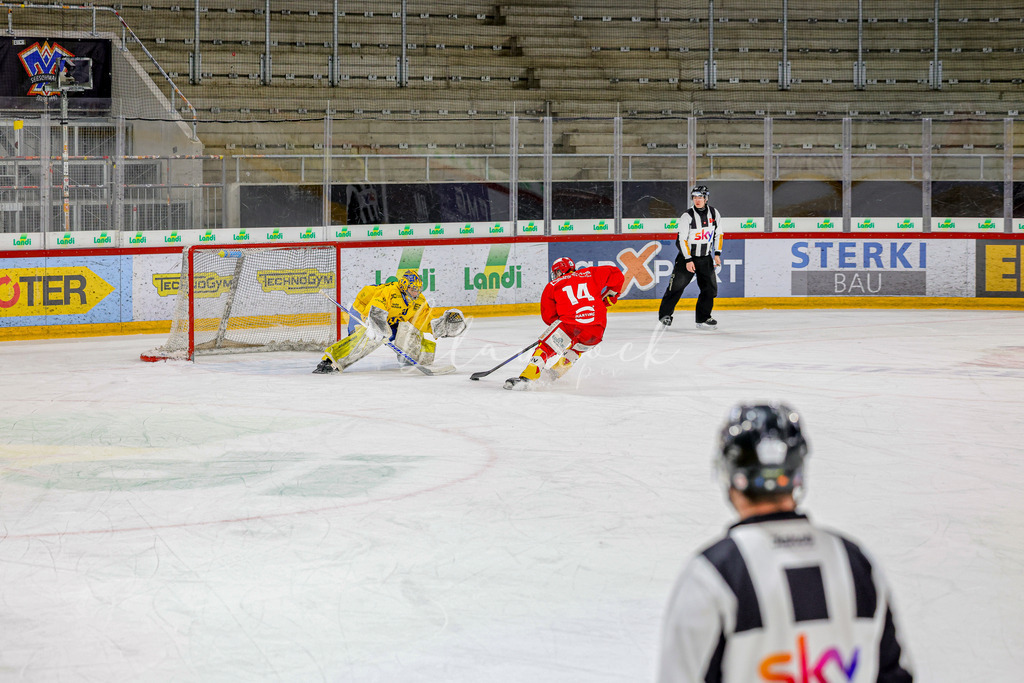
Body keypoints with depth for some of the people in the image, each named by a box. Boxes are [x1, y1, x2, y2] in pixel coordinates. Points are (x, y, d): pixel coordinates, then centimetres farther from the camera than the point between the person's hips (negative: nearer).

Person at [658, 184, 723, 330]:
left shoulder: (714, 213, 0)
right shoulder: (687, 216, -14)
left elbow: (718, 234, 10)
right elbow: (682, 239, -14)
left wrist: (717, 253, 3)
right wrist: (688, 260, -18)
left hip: (705, 258, 4)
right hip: (687, 255, -4)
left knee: (710, 288, -1)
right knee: (677, 285, -5)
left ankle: (703, 318, 9)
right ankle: (665, 314, 9)